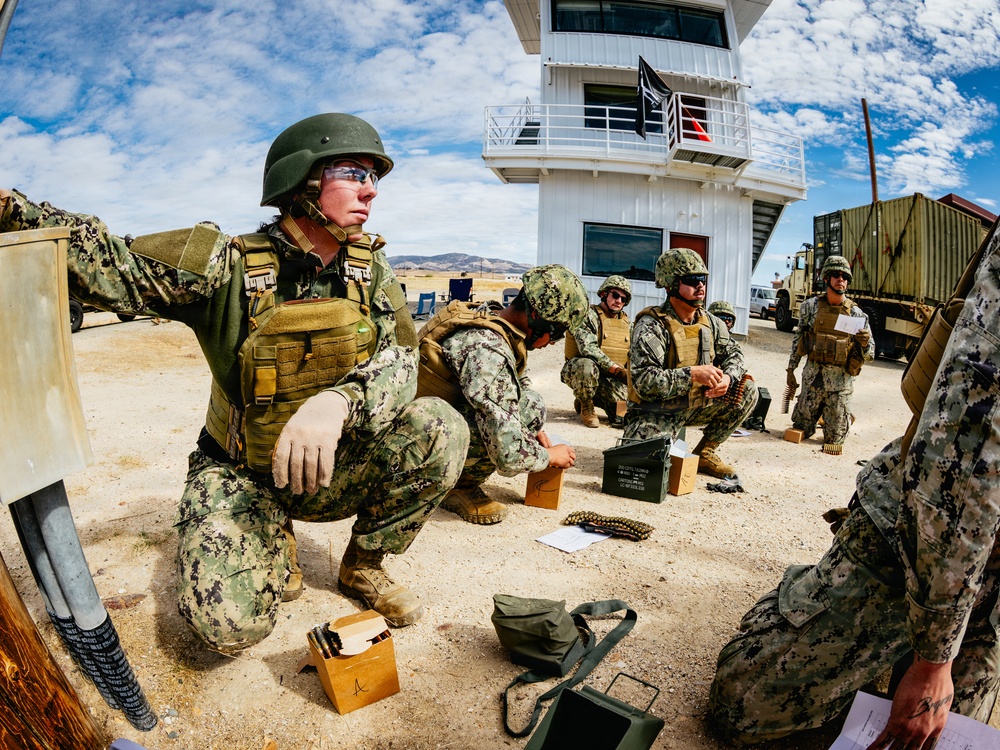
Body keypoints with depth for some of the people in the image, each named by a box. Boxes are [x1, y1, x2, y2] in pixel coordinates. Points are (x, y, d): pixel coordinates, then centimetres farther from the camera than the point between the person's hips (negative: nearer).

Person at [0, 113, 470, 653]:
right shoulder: (229, 266, -15)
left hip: (333, 469, 3)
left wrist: (338, 401, -37)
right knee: (230, 624, -24)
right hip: (242, 473, -2)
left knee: (440, 430, -22)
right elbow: (103, 260, -19)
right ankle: (274, 546, 15)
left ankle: (363, 564, 3)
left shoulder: (371, 267, -5)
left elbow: (399, 360, -16)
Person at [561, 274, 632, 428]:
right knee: (587, 365, -40)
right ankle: (586, 407, -11)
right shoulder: (589, 315, -11)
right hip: (580, 372, -5)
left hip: (610, 379, 5)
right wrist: (615, 368, -30)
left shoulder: (627, 322, 11)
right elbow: (588, 348, -25)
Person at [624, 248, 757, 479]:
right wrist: (692, 374, -32)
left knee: (747, 391, -2)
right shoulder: (651, 327, -20)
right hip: (656, 412, -7)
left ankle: (705, 452, 9)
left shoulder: (710, 323, 3)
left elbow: (733, 353, 10)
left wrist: (728, 377, -13)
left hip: (696, 405, 7)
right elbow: (644, 380, -28)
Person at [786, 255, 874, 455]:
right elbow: (798, 339, 10)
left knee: (835, 438, 7)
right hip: (813, 374, 1)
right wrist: (791, 369, 8)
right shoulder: (811, 306, 1)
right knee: (801, 429, 9)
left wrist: (865, 343, -21)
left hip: (840, 380, -1)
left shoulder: (857, 314, -1)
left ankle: (842, 417, 41)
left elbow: (869, 356, 1)